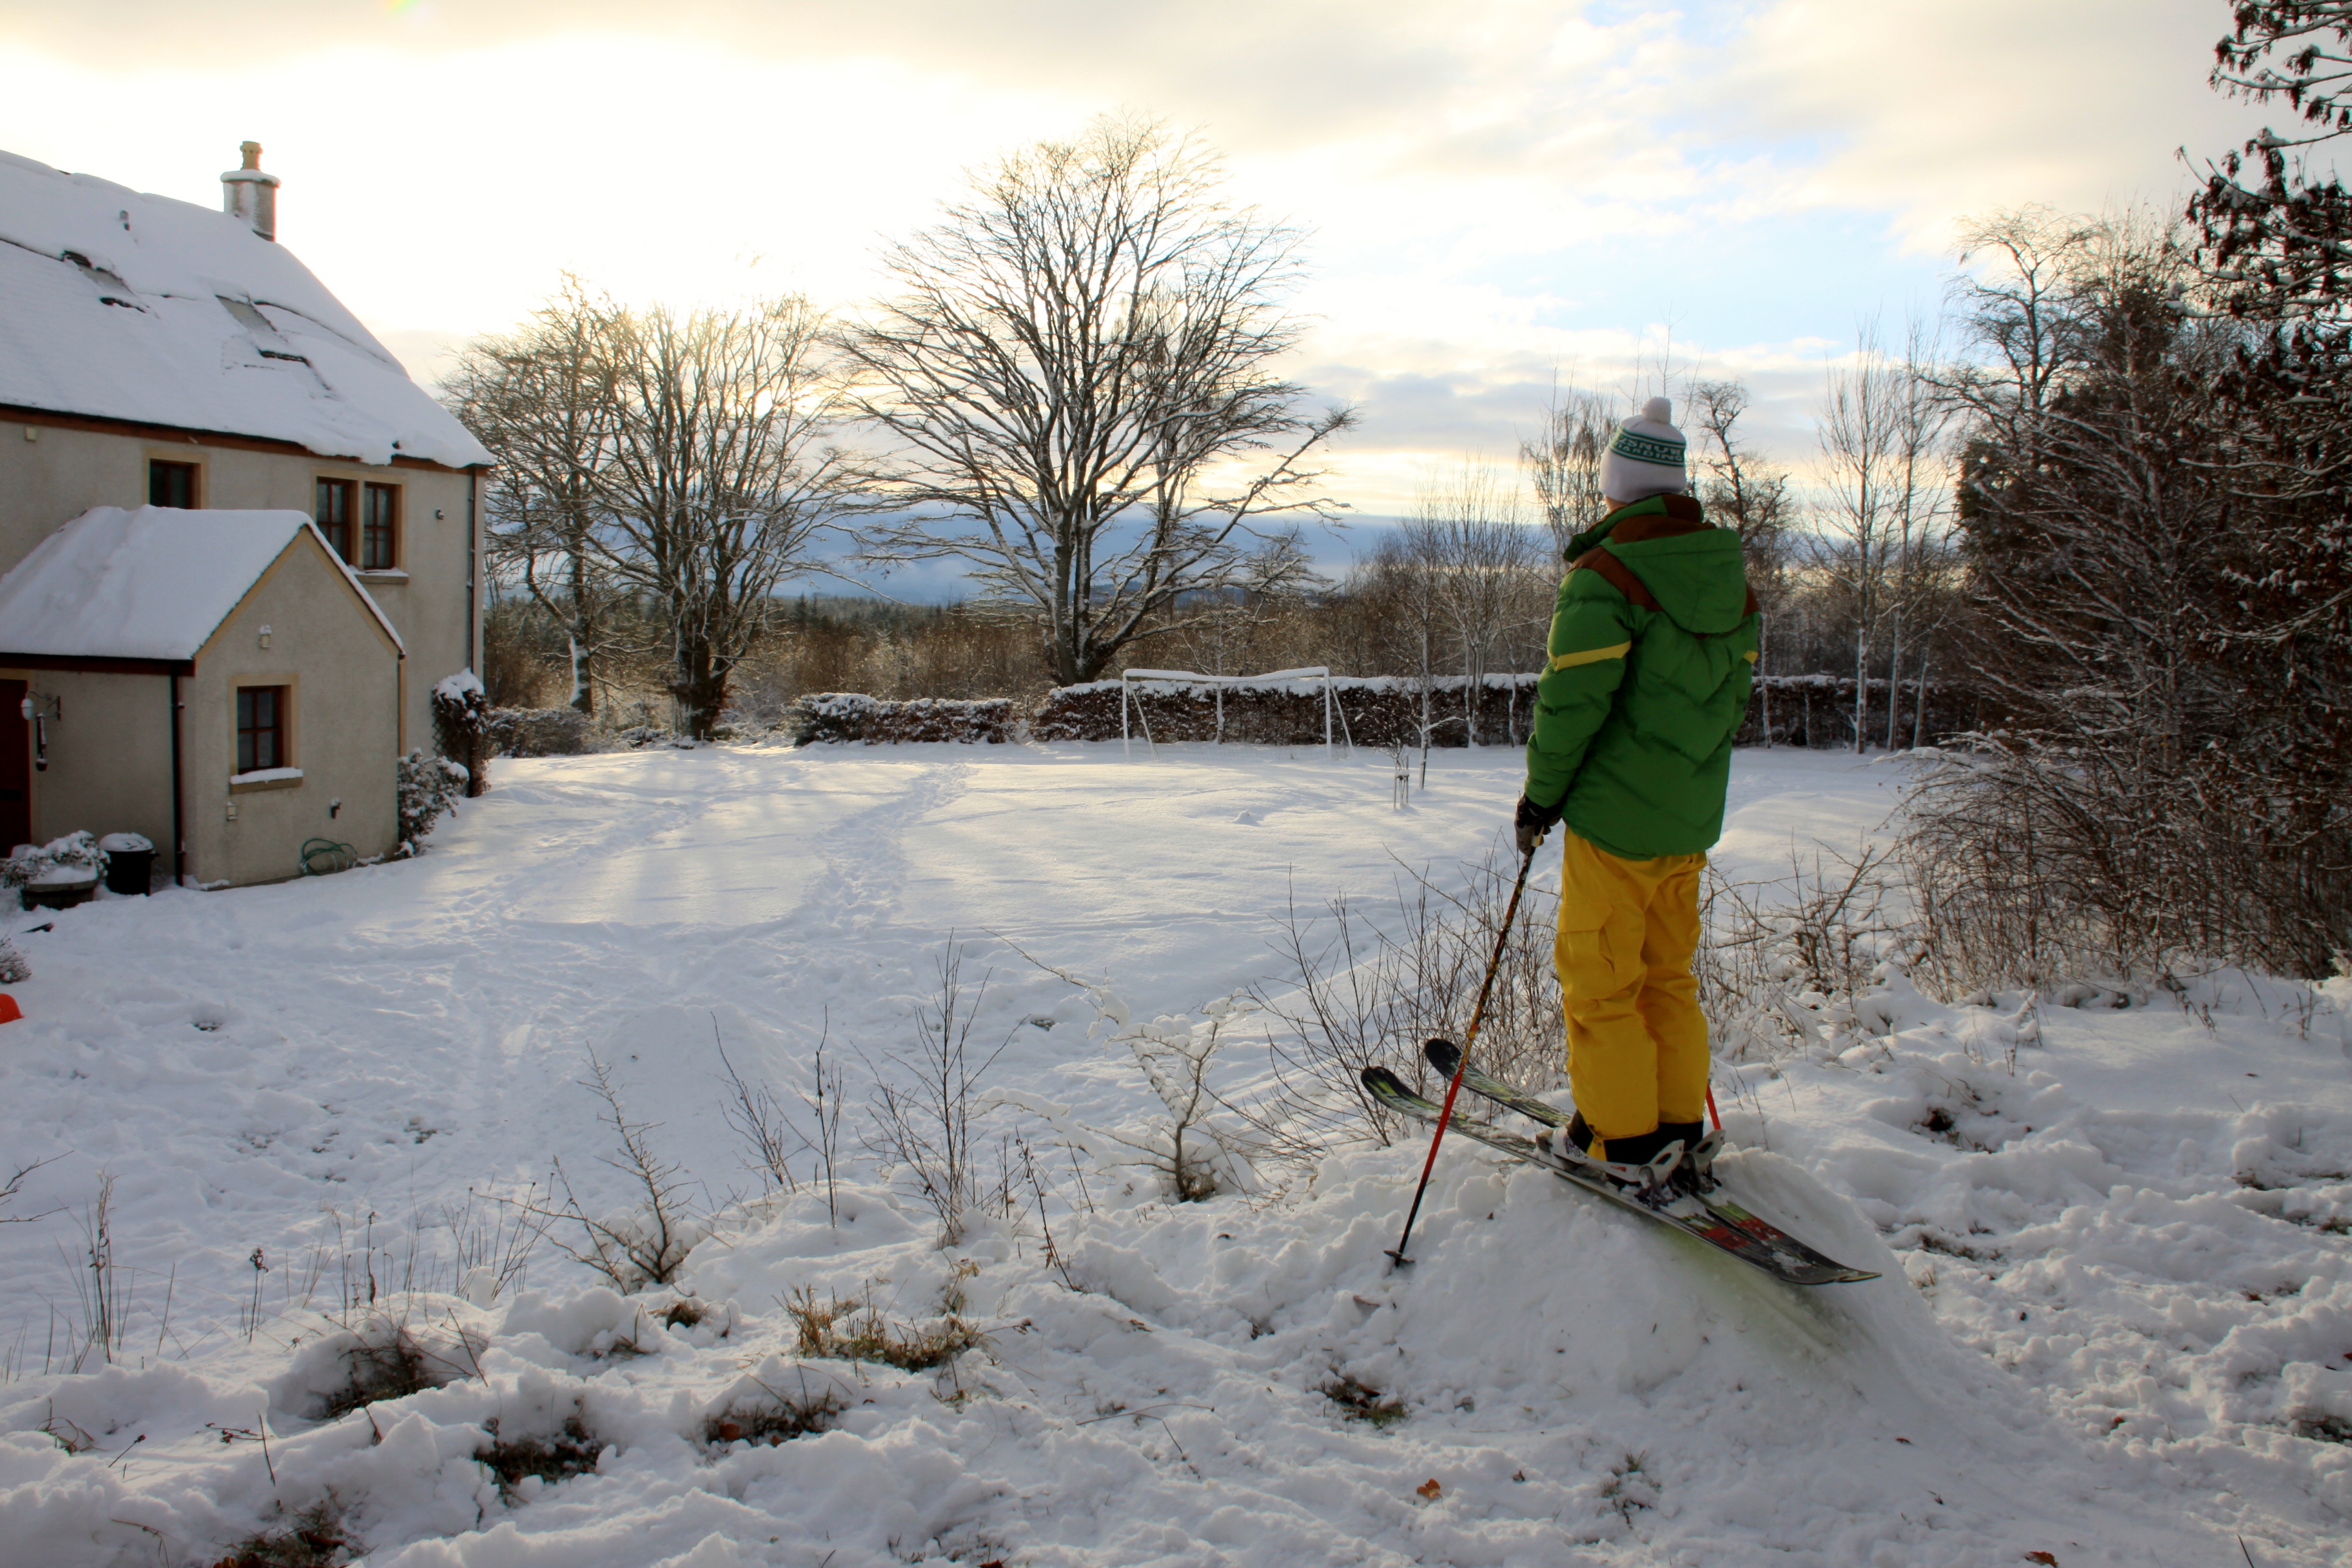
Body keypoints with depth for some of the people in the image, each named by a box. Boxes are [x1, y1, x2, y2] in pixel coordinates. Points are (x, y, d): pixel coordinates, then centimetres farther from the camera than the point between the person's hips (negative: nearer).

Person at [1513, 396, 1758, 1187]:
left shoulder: (1605, 575, -16)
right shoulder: (1732, 574, 6)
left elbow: (1571, 699, -18)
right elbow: (1736, 689, 12)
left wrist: (1541, 795, -6)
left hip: (1616, 815, -7)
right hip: (1695, 817, 7)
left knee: (1599, 979, 4)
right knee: (1669, 973, 17)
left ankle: (1622, 1142, 10)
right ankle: (1681, 1130, 23)